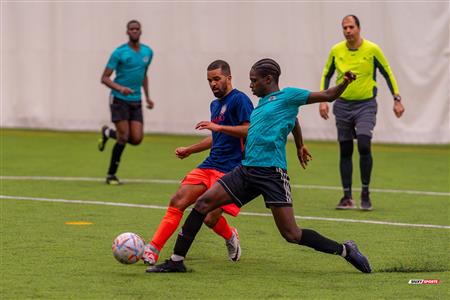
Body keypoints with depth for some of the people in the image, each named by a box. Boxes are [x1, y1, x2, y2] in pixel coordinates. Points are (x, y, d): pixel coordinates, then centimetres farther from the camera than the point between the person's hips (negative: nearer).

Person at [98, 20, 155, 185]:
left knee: (137, 139, -6)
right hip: (119, 99, -5)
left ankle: (108, 133, 24)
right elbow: (104, 78, -9)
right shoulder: (119, 52, -9)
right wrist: (120, 88, -26)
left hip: (136, 102, 5)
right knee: (123, 138, -11)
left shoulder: (148, 52, 8)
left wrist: (147, 96, 18)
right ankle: (111, 175, 5)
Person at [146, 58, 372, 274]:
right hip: (246, 170, 8)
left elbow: (328, 96, -2)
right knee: (202, 204, -2)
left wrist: (345, 83, -20)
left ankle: (345, 250, 6)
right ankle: (176, 261, 4)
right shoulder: (262, 102, 20)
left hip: (271, 173, -8)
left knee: (292, 234, -10)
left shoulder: (287, 96, -1)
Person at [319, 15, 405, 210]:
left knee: (364, 146, -20)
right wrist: (323, 100, 4)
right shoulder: (336, 51, 0)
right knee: (345, 151, 4)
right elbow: (326, 75, 13)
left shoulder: (372, 50, -8)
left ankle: (365, 193, -6)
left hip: (366, 105, -3)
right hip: (343, 106, 3)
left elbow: (387, 73, 2)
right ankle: (347, 197, 12)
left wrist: (397, 99, -1)